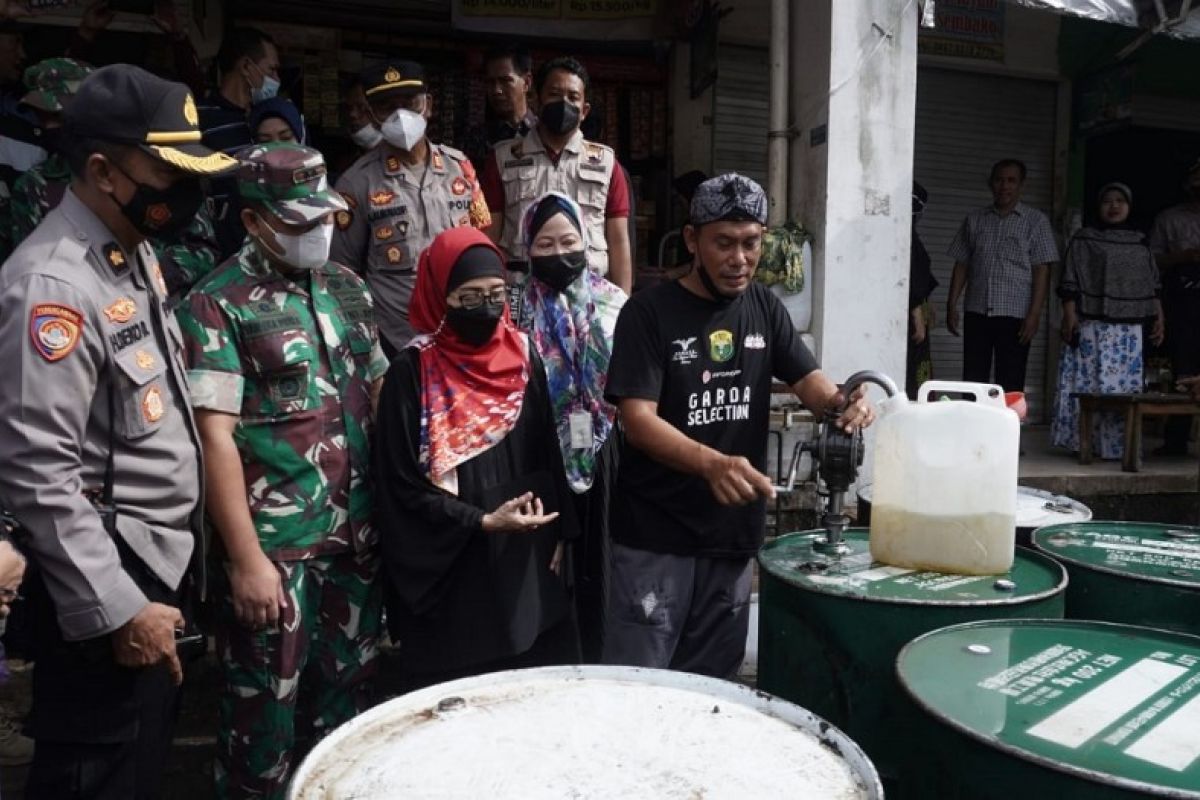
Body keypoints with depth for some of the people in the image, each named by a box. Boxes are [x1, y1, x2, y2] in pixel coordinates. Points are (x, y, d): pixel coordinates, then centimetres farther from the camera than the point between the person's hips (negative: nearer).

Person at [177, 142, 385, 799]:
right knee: (266, 708, 9)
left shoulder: (344, 286, 9)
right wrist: (246, 558, -17)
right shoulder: (218, 305, -9)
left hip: (355, 532, 6)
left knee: (347, 690, 19)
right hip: (274, 545, -6)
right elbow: (215, 436, -14)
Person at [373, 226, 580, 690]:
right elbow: (403, 485, -11)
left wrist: (557, 534, 6)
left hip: (527, 564, 5)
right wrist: (481, 522, -18)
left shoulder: (523, 357, 4)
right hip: (451, 573, -4)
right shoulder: (413, 371, -11)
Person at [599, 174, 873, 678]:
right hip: (656, 535, -5)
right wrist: (712, 463, -37)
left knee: (709, 685, 17)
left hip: (734, 532, 5)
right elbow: (637, 419, -19)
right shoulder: (649, 312, -11)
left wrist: (841, 402, -22)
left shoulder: (764, 307, 6)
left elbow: (809, 380, 3)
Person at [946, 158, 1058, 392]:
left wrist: (1035, 313, -11)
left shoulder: (1036, 221, 3)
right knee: (973, 380, 4)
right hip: (977, 312, 3)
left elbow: (1042, 270, -2)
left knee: (1010, 385, 0)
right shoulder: (974, 220, 12)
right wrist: (952, 305, 4)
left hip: (1015, 314, -3)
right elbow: (961, 265, 13)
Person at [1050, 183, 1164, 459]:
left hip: (1129, 328, 4)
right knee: (1089, 384, -5)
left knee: (1125, 385, 3)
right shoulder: (1084, 240, 3)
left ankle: (1117, 444, 9)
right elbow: (1070, 283, -3)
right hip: (1093, 325, -4)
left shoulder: (1140, 243, 16)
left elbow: (1153, 285, 16)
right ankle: (1084, 443, 0)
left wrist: (1158, 318, 10)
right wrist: (1069, 316, -11)